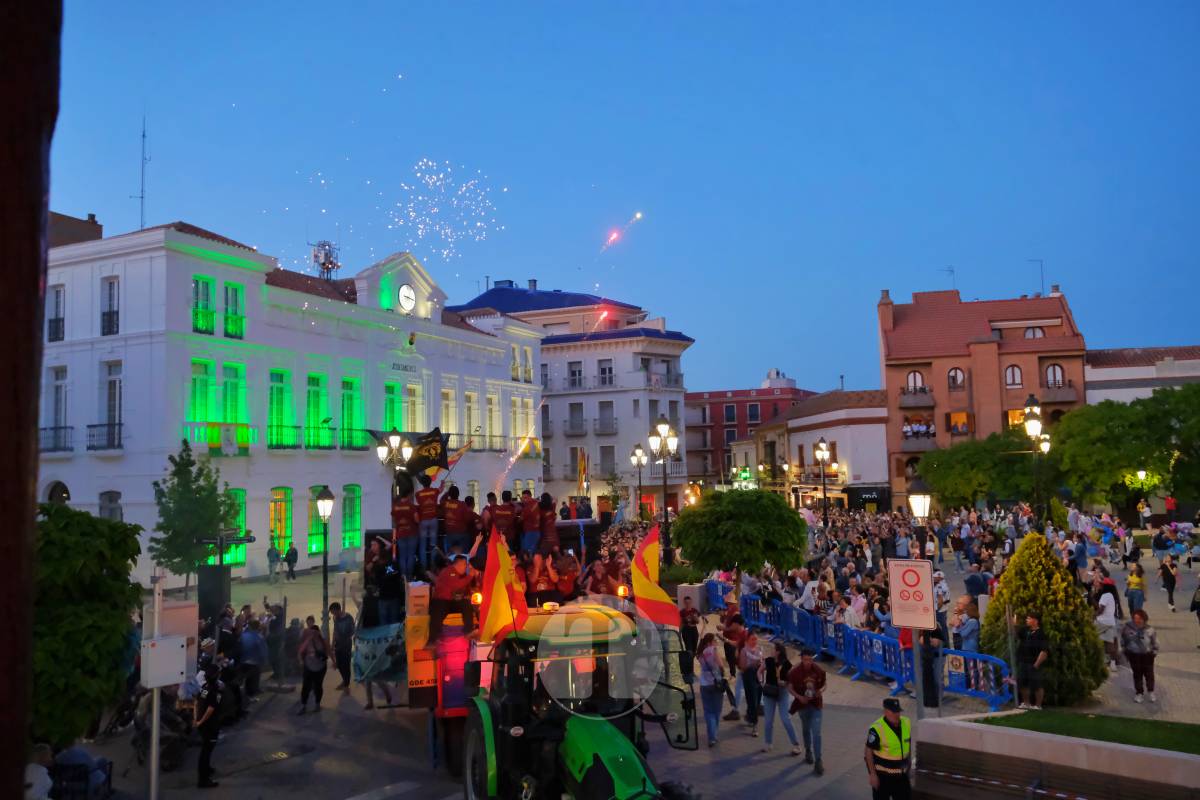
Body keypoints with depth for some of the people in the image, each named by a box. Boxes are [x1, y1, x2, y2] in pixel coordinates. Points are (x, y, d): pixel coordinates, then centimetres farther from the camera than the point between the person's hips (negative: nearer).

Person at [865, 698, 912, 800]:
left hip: (901, 773, 5)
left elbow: (909, 744, 12)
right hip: (882, 774, -5)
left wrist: (908, 764, 15)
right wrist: (872, 774, -15)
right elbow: (868, 751, -15)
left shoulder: (906, 723, -4)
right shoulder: (877, 728, -23)